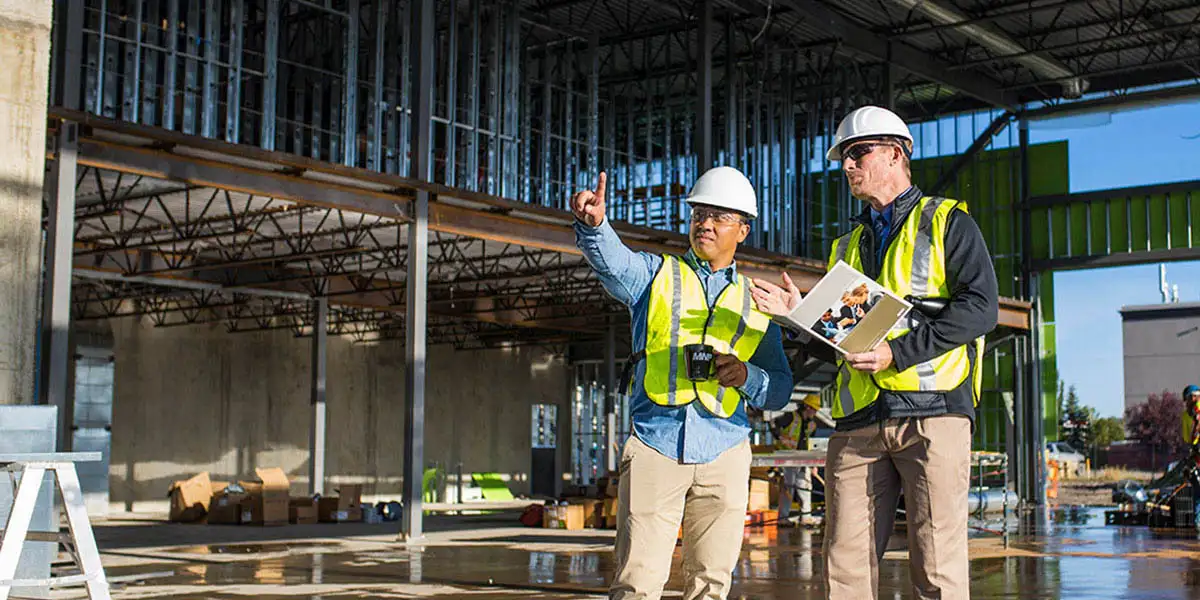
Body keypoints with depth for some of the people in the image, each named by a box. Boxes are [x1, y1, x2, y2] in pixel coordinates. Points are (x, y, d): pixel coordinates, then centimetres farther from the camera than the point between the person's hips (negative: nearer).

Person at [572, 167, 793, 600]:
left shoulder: (756, 303, 15)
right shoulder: (655, 275, 10)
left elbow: (780, 390, 13)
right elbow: (611, 258, -13)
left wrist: (745, 376, -9)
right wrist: (593, 224, -34)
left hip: (724, 454, 3)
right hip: (653, 447, -2)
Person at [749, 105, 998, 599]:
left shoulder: (946, 221, 8)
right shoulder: (845, 248, 25)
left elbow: (980, 307, -7)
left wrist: (897, 352, -15)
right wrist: (798, 316, 7)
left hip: (932, 410, -5)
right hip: (859, 420, 5)